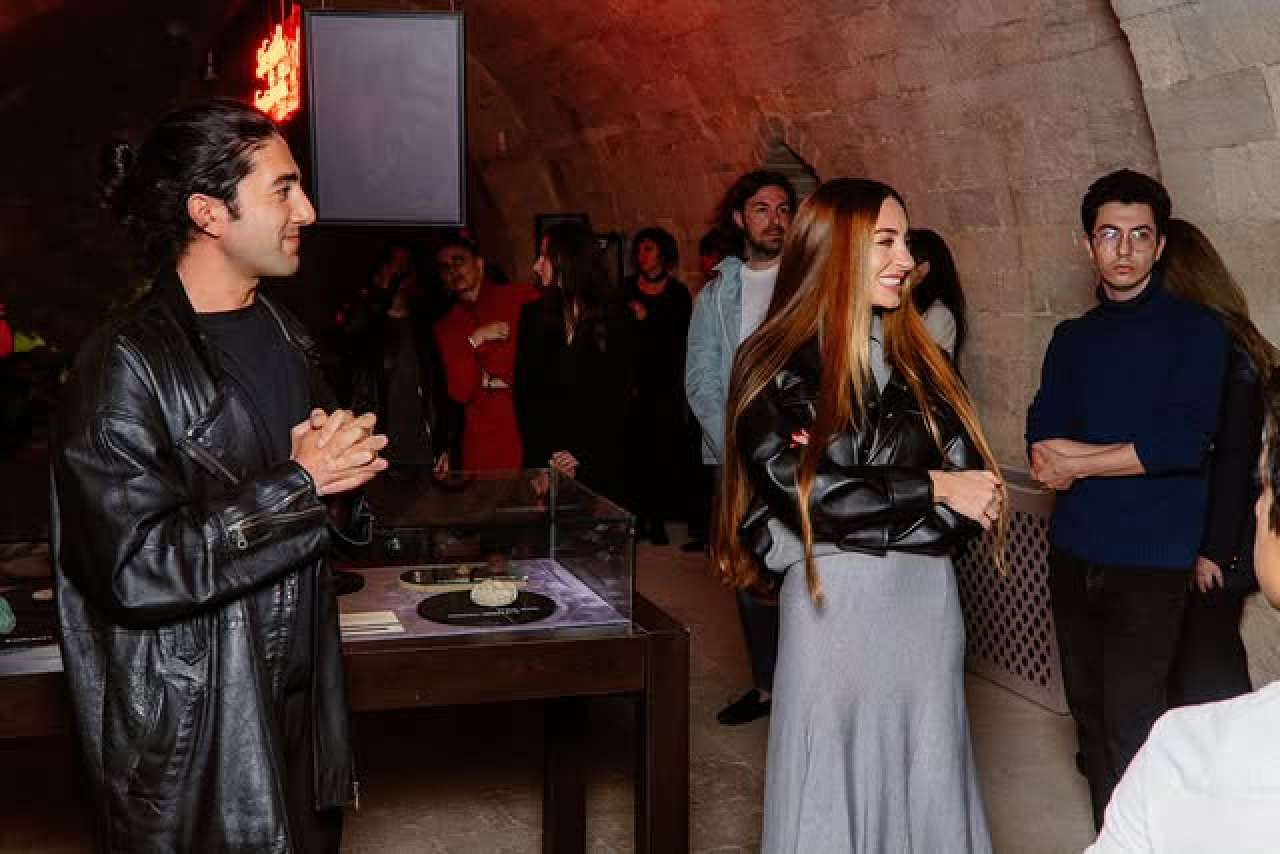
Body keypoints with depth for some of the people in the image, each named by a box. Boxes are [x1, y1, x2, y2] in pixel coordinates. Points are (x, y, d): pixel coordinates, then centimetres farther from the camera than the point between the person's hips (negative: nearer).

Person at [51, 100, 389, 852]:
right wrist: (301, 483, -18)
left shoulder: (285, 338, 11)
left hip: (301, 705, 8)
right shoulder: (126, 365, -17)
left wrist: (344, 465, -2)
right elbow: (139, 568, -25)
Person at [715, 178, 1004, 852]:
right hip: (833, 608, -4)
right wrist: (931, 488, -9)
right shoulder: (776, 369, -3)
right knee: (834, 797, 6)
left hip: (927, 603, 4)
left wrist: (848, 530, -13)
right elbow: (807, 492, -14)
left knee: (927, 792, 10)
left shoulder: (922, 362, 9)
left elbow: (975, 492, 0)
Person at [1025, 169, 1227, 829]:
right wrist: (1128, 453, -15)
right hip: (1074, 552, 5)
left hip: (1151, 561, -4)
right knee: (1089, 716, 10)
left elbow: (1185, 442, -14)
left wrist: (1078, 462, -6)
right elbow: (1043, 441, 2)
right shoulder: (1072, 339, 13)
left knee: (1130, 729, -7)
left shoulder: (1195, 330, -1)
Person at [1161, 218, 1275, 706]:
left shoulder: (1227, 352, -15)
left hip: (1216, 548, -7)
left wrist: (1215, 550, -14)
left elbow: (1237, 457, -16)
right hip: (1181, 538, 7)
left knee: (1207, 669, 3)